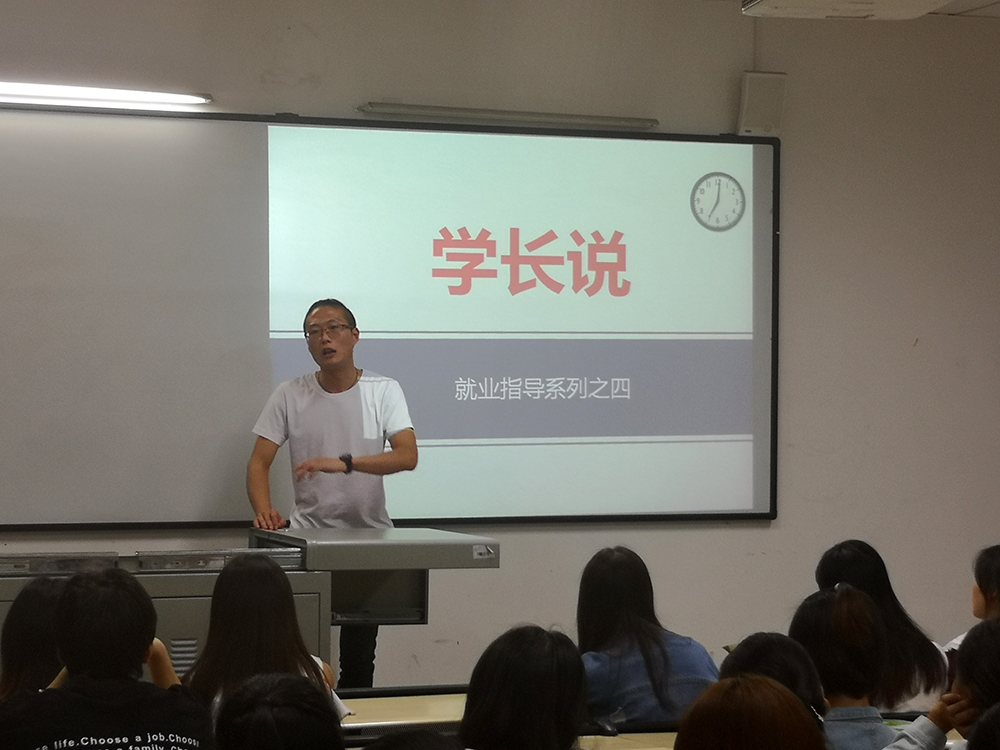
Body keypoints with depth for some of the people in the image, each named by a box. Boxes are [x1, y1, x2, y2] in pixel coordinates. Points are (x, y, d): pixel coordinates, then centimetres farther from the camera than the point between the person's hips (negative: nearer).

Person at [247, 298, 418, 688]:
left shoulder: (384, 391, -2)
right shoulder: (289, 396, 1)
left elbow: (408, 456, -14)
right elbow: (259, 462, -1)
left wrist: (344, 463, -29)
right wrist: (263, 510, -21)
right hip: (308, 532, 0)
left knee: (358, 657, 4)